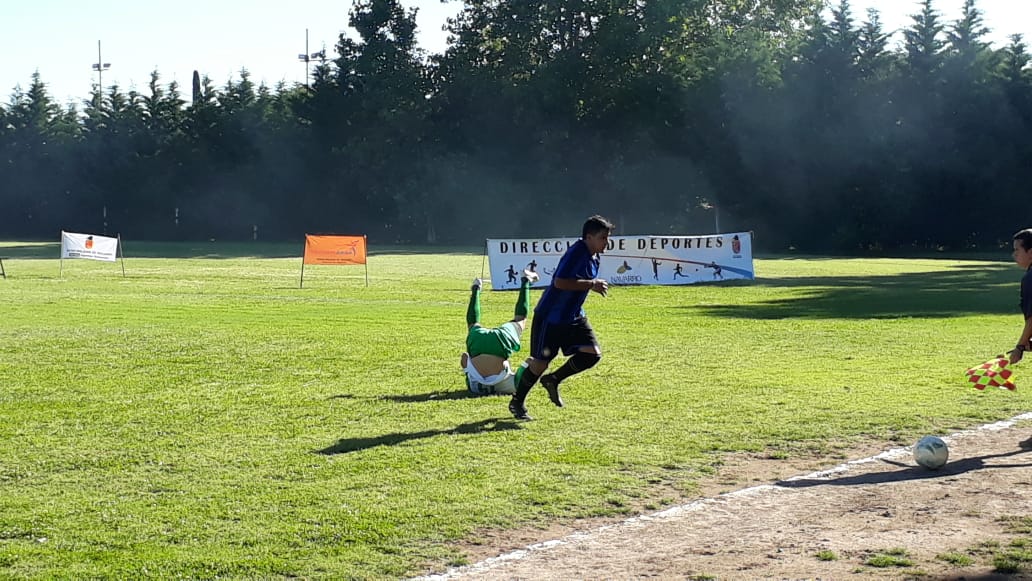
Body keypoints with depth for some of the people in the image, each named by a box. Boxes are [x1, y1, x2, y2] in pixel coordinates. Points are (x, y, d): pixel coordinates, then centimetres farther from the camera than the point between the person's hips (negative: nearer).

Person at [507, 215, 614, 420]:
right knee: (540, 363, -3)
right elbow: (560, 282, -30)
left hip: (574, 317, 8)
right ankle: (517, 403, 18)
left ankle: (553, 381, 13)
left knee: (592, 354, -6)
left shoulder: (594, 257, 6)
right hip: (550, 317, -8)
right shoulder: (576, 252, -22)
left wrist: (595, 286, 5)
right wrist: (591, 284, -26)